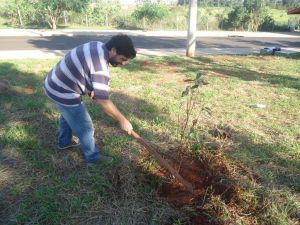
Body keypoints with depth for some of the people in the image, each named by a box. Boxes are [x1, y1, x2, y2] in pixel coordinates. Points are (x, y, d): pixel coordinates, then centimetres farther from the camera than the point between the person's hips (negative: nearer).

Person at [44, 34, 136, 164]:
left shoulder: (97, 46, 0)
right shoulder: (100, 64, -29)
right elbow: (102, 100, -31)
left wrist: (90, 89, 7)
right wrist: (122, 120, -24)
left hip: (54, 84, 10)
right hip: (63, 93, -10)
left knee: (67, 116, 32)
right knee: (85, 127, 6)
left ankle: (64, 142, 55)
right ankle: (92, 156, 27)